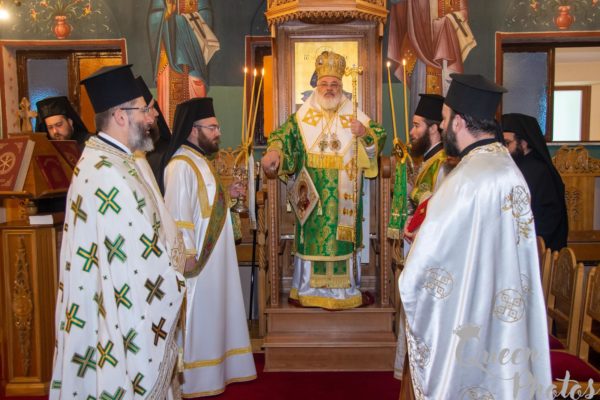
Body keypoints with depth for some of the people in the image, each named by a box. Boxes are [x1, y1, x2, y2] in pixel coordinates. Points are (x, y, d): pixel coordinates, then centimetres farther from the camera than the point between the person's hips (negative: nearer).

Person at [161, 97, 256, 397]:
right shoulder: (181, 165, -19)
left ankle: (211, 369, 31)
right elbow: (178, 214, -25)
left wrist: (227, 195, 9)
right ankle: (194, 380, 15)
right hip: (197, 258, -10)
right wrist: (188, 254, -26)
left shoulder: (199, 160, 14)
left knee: (212, 314, 17)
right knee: (197, 317, 1)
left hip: (212, 256, 10)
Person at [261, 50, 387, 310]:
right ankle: (308, 288, 15)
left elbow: (379, 138, 7)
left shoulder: (355, 117, 9)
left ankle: (343, 289, 16)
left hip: (343, 196, 1)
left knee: (342, 238, 4)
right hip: (312, 196, 0)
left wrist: (365, 133, -15)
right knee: (311, 237, 3)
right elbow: (284, 138, -6)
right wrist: (273, 154, -27)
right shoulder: (301, 117, 6)